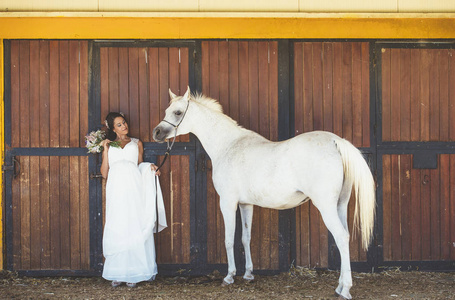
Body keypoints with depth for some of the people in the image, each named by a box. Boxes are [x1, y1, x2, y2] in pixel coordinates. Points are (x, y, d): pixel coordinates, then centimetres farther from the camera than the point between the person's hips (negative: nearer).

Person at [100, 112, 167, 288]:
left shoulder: (136, 143, 20)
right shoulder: (109, 145, 18)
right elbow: (104, 173, 10)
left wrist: (149, 168, 2)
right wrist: (105, 150, 6)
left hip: (134, 187, 0)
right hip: (116, 190, 0)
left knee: (136, 228, -5)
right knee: (117, 230, -3)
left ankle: (134, 273, -1)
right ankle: (118, 274, 1)